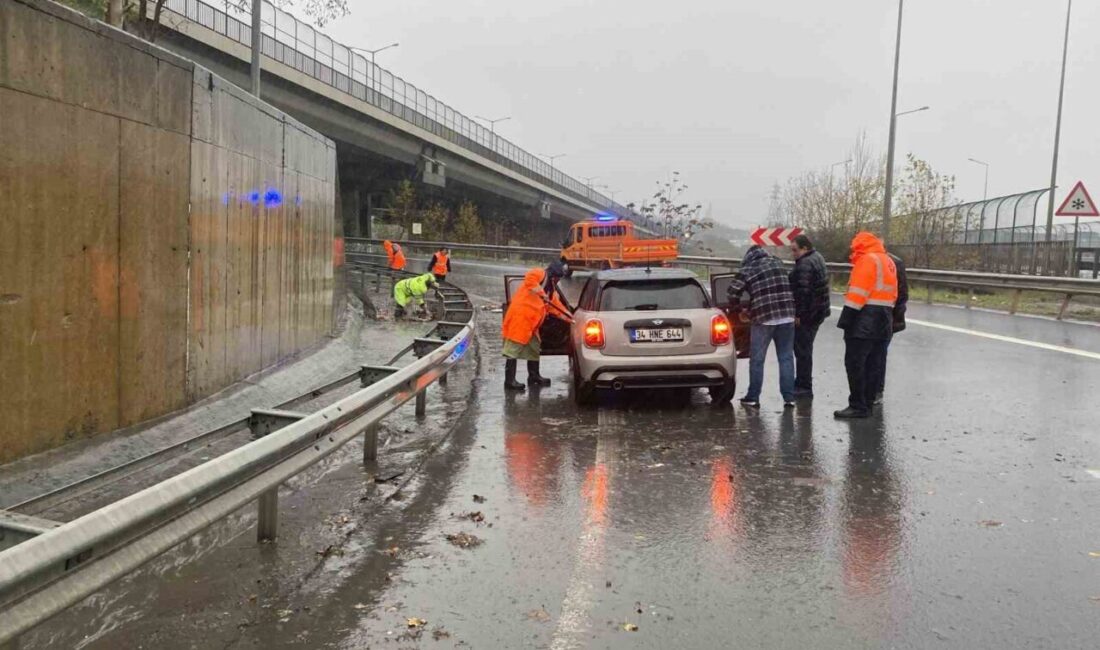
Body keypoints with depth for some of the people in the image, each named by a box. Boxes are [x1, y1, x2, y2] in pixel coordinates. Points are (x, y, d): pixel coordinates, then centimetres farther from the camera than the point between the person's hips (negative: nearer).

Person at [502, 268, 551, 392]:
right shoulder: (540, 274, -3)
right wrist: (540, 292, -22)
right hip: (519, 317, -11)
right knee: (513, 350, -9)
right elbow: (529, 277, -25)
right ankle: (509, 381, -10)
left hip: (529, 324, 11)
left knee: (534, 348, 19)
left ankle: (534, 376, 32)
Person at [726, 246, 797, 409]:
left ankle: (753, 398, 12)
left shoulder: (749, 269, -1)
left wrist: (736, 304, 14)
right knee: (786, 358, 9)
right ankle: (789, 397, 8)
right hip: (786, 316, 4)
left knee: (757, 360, 7)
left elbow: (732, 291, -5)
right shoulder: (778, 263, 13)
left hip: (764, 318, -4)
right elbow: (785, 287, 19)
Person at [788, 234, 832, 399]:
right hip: (818, 311, 11)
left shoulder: (805, 264, -20)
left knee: (802, 350, -4)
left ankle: (804, 388, 0)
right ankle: (802, 384, 28)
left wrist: (798, 314, -22)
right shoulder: (817, 258, 15)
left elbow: (802, 291, -26)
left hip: (807, 314, -11)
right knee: (804, 349, 19)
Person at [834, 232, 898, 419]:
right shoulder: (888, 262, 19)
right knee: (873, 366, 10)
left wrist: (846, 319, -17)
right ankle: (867, 404, 15)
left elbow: (858, 293, -17)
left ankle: (858, 406, -7)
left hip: (864, 322, -9)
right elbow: (892, 294, 19)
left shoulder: (867, 260, -10)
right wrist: (885, 317, 20)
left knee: (855, 364, -7)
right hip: (883, 323, 9)